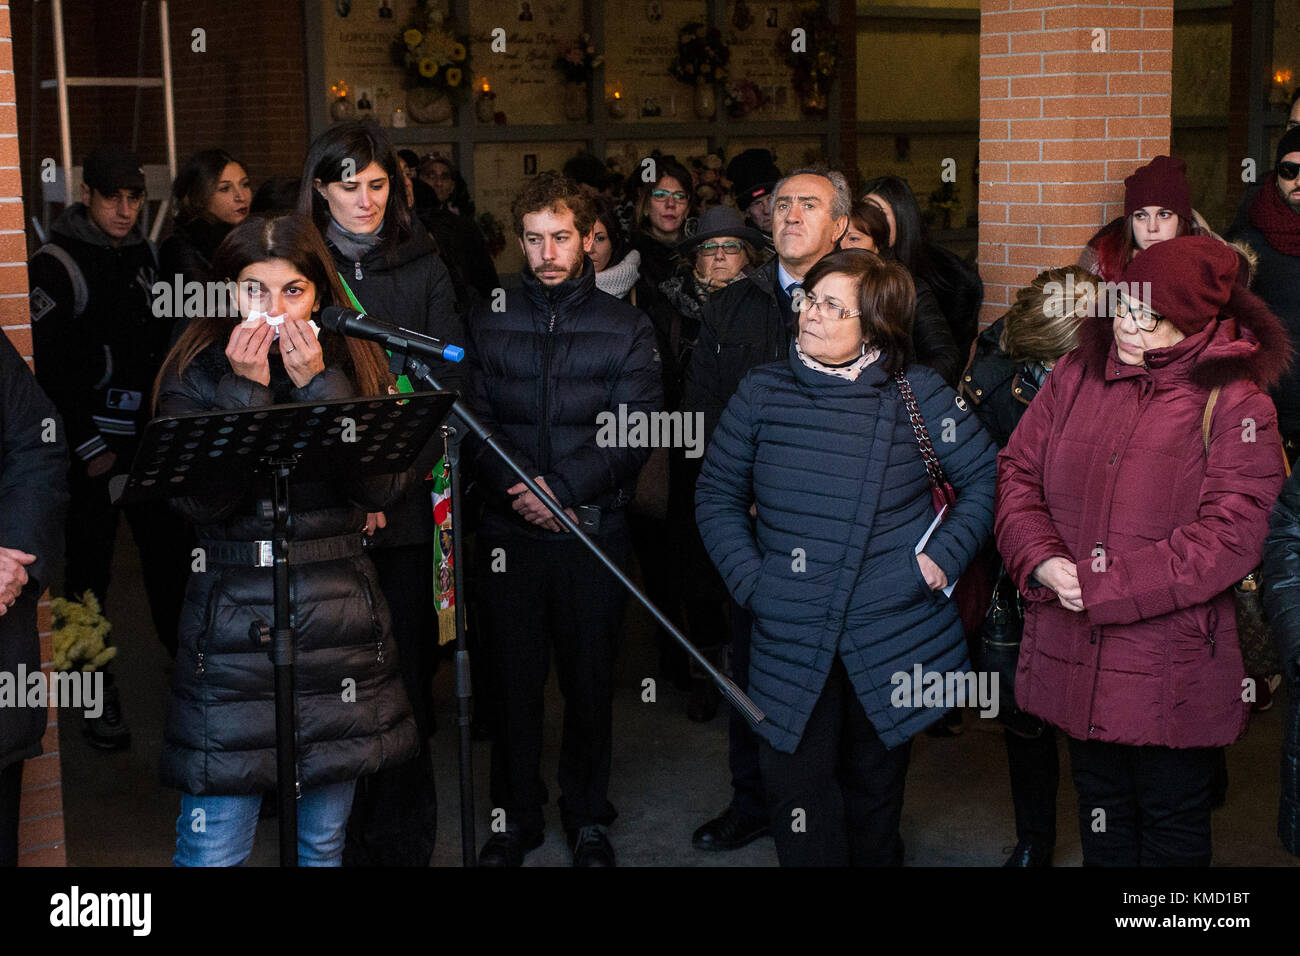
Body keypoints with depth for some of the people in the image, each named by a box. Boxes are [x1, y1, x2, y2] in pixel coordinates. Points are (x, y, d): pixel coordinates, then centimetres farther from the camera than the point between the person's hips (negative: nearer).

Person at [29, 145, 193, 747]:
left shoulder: (145, 255, 10)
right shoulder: (57, 265, -10)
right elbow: (46, 370, -12)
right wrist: (88, 448, -12)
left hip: (150, 440, 6)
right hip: (91, 444, -5)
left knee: (172, 552, 6)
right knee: (89, 569, 2)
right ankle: (97, 696, 12)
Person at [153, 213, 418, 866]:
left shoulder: (354, 367, 5)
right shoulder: (195, 375, -1)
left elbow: (383, 487, -9)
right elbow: (201, 500, -15)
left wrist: (317, 384, -14)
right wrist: (245, 388, -17)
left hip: (339, 629, 2)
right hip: (232, 633, -2)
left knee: (325, 841, 13)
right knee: (214, 848, -1)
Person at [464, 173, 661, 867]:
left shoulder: (625, 326, 2)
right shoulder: (489, 322, 7)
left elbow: (637, 432, -6)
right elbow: (474, 422, 0)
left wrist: (562, 489, -17)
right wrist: (515, 487, -17)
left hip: (594, 527, -1)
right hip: (509, 529, 1)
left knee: (590, 678, 7)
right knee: (513, 676, 8)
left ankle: (588, 818, 23)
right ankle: (517, 816, 23)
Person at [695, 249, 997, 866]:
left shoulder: (916, 393, -3)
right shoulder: (762, 391, 1)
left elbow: (984, 477, 6)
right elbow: (717, 495, 9)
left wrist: (945, 556, -5)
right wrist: (750, 579, -2)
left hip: (892, 633, -1)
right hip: (790, 638, 1)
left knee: (875, 785, 15)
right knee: (797, 787, -1)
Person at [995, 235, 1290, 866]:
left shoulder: (1235, 404, -11)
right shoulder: (1075, 377, 4)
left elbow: (1230, 535, -17)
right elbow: (1017, 471, 6)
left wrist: (1100, 584, -19)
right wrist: (1042, 560, -13)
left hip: (1172, 679, -4)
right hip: (1074, 664, 4)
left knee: (1171, 830, 13)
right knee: (1102, 818, 22)